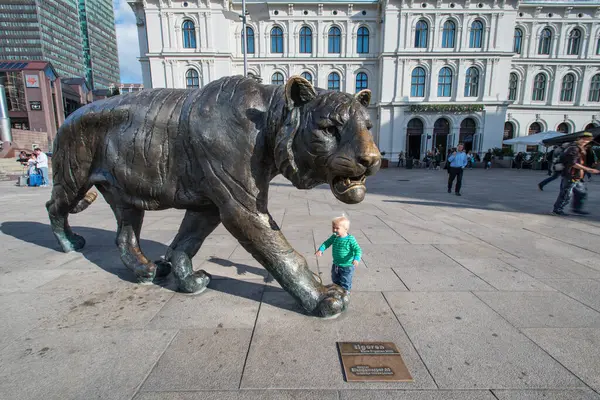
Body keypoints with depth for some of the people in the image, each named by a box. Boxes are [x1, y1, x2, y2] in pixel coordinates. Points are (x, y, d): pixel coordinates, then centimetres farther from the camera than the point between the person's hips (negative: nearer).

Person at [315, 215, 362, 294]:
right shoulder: (334, 237, -6)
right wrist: (320, 250, -18)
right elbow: (326, 243, -1)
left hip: (347, 266, -6)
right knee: (335, 280, 25)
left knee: (345, 283, 9)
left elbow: (358, 250, -22)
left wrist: (356, 259, -39)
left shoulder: (350, 239, -23)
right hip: (336, 265, 7)